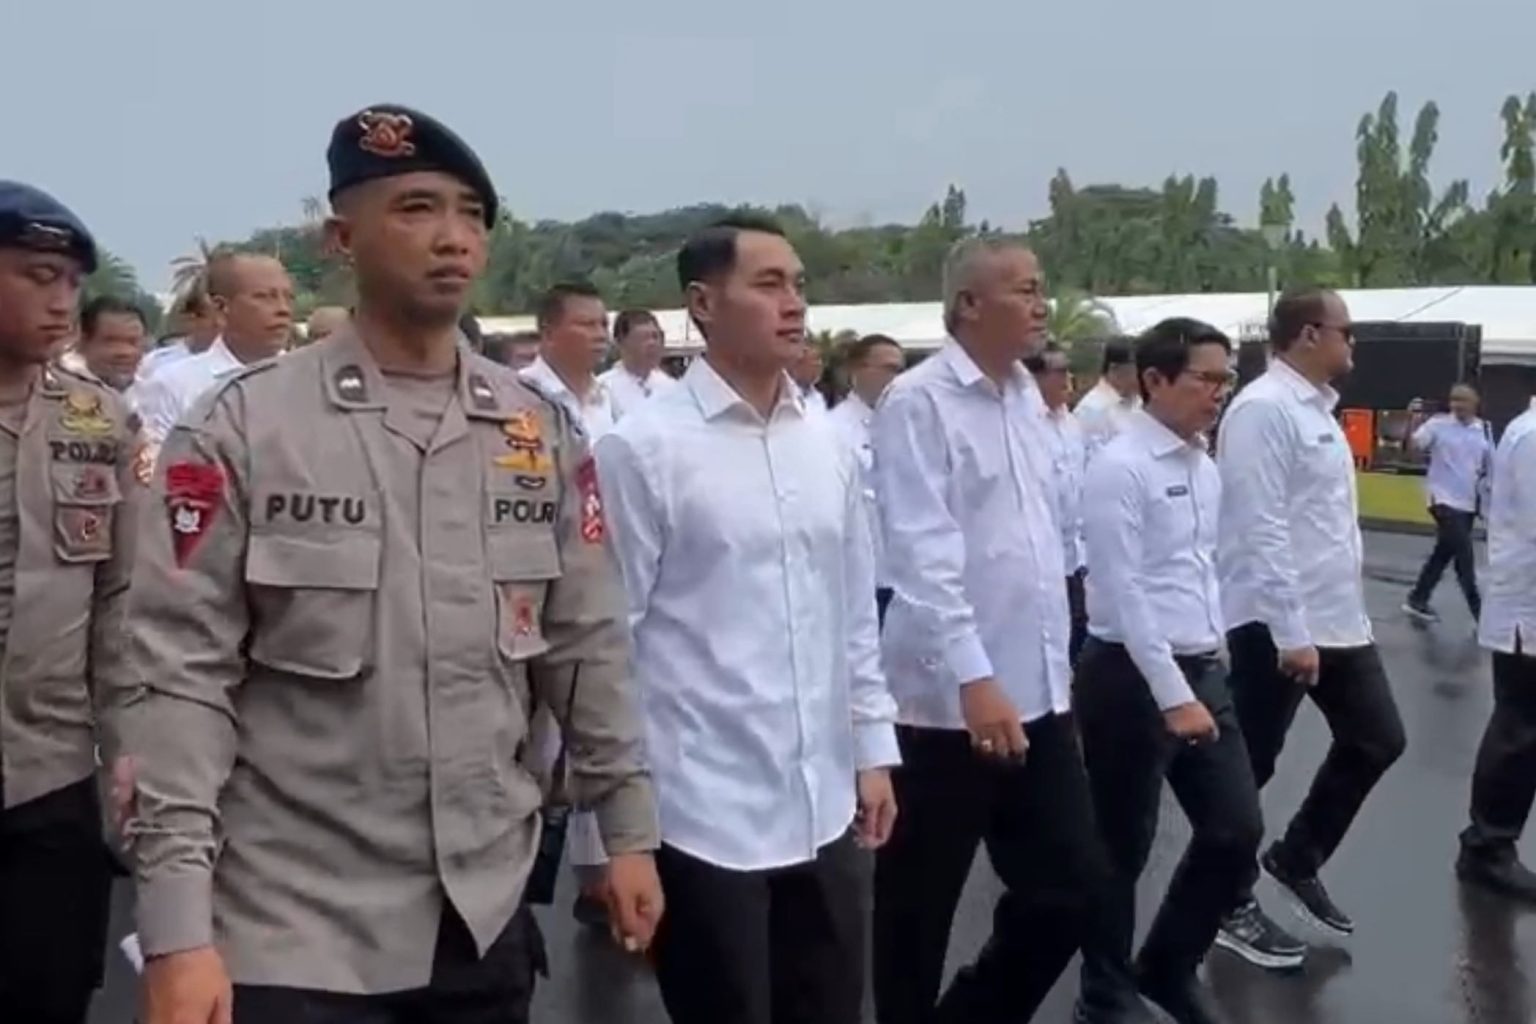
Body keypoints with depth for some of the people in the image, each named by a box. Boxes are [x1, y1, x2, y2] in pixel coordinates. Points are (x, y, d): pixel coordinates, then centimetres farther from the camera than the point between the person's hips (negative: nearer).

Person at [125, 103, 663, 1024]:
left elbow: (588, 647, 7)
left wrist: (630, 828, 7)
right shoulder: (243, 428, -8)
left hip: (489, 913, 4)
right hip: (296, 931, -3)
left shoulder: (543, 432, 3)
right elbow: (184, 676, -10)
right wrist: (178, 925, -14)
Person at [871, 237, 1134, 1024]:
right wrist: (973, 678, -25)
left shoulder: (1026, 396, 11)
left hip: (1037, 693, 7)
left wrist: (1057, 658, 17)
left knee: (1074, 888, 11)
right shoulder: (918, 401, -11)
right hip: (948, 700, -7)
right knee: (918, 910, 9)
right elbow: (923, 554, -19)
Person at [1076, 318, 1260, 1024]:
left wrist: (1203, 672, 14)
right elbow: (1123, 593, -18)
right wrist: (1171, 694, -19)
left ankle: (1169, 967, 29)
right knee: (1122, 846, 6)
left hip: (1202, 670, 8)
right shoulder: (1120, 469, -15)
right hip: (1130, 676, -8)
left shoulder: (1206, 469, 10)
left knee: (1238, 830, 8)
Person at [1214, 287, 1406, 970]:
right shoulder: (1263, 409, -17)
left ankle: (1296, 861, 32)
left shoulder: (1316, 408, 13)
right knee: (1249, 765, 4)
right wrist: (1291, 632, -24)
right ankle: (1230, 904, 21)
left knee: (1376, 741, 16)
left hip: (1338, 618, 10)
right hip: (1277, 626, -10)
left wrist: (1348, 609, 18)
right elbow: (1261, 530, -23)